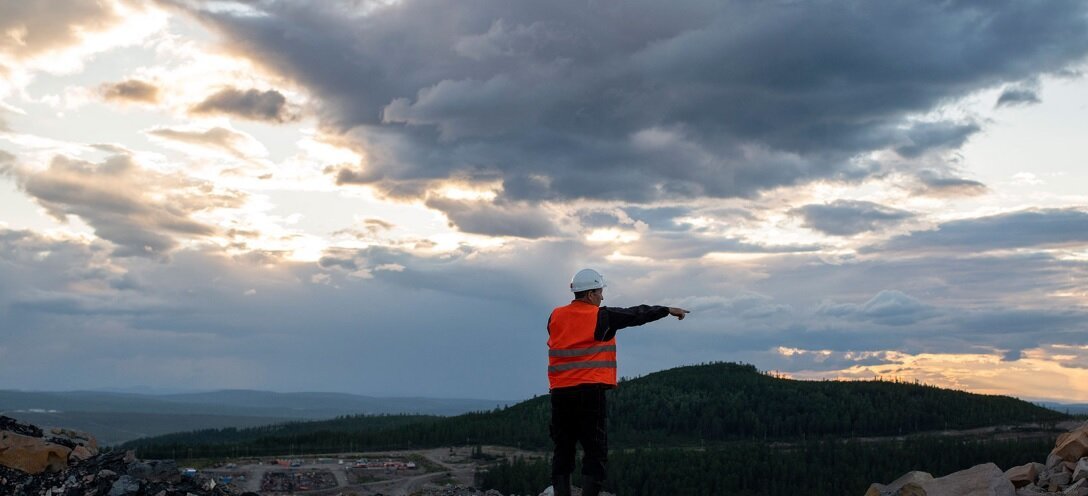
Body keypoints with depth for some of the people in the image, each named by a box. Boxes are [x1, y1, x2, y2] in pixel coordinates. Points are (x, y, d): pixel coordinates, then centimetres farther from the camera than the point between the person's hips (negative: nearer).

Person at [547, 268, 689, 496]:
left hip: (560, 392, 5)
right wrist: (668, 310, 20)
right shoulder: (601, 317, -3)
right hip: (589, 392, -5)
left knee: (563, 450, 10)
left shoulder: (555, 317, 9)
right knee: (596, 451, 1)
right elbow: (636, 314, 7)